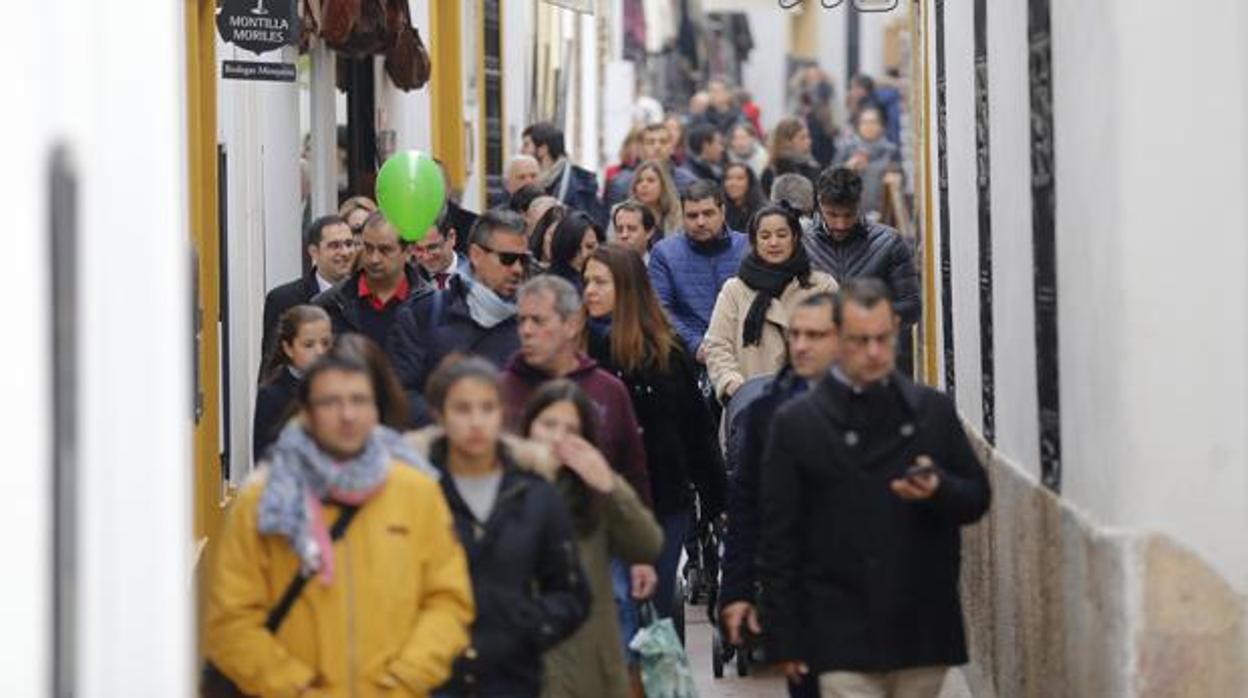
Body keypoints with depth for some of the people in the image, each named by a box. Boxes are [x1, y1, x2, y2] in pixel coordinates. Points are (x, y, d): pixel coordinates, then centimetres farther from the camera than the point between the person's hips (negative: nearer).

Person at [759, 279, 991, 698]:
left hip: (924, 628, 3)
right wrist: (786, 640, -4)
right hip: (843, 638, -3)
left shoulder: (933, 410, 9)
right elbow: (779, 539, 0)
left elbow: (977, 498, 13)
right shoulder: (796, 424, 0)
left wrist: (938, 490, -11)